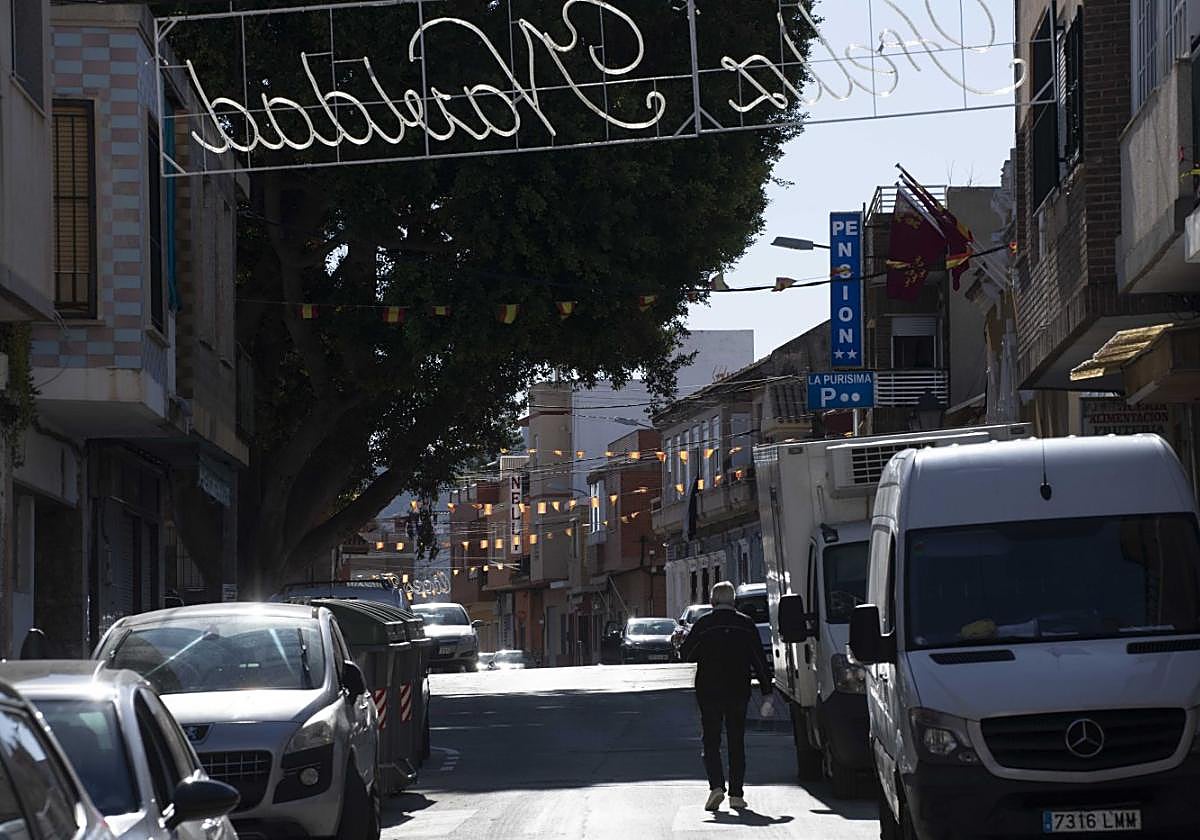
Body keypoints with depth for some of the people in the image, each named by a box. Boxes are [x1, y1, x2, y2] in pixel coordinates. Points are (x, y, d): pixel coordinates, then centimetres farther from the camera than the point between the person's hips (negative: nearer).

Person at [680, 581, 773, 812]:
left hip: (709, 692, -2)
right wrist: (767, 694, 3)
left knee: (711, 742, 4)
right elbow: (760, 661, 0)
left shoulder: (703, 625, -6)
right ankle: (736, 793, 8)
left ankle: (716, 786, -15)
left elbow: (685, 654, 0)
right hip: (738, 693, 2)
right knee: (736, 743, 10)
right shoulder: (746, 625, 0)